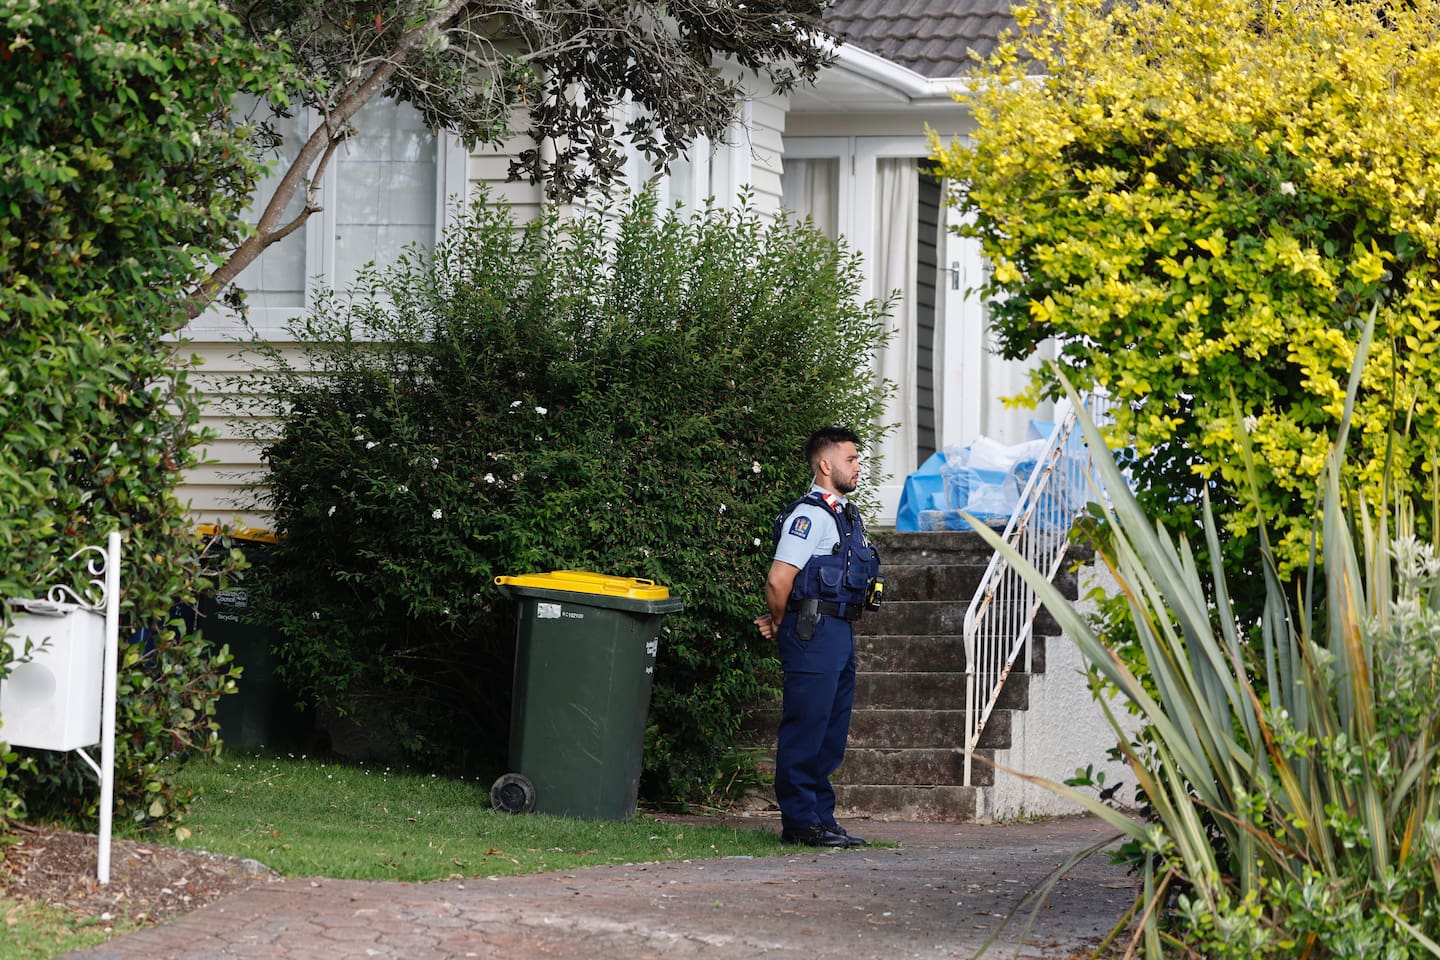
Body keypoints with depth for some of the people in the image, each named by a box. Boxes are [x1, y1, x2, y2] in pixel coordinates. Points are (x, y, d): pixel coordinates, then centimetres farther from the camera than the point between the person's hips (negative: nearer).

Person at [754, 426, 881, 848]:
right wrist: (780, 625, -2)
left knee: (831, 733, 12)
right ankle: (800, 823, -4)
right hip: (815, 633, -10)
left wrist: (778, 624, 16)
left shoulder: (845, 514, 18)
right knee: (806, 729, -6)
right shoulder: (810, 514, -13)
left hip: (840, 634, 10)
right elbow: (778, 580, -18)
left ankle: (822, 819, 17)